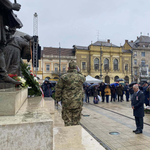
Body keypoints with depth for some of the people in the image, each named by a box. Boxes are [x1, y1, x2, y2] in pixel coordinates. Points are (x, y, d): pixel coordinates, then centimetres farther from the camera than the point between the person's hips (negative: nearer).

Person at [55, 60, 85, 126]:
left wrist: (58, 98, 8)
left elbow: (58, 89, -4)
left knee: (67, 120, 10)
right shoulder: (81, 77, -3)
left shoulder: (63, 77, -7)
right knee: (76, 121, 14)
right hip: (78, 102, 1)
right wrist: (78, 72, 14)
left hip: (66, 102, -1)